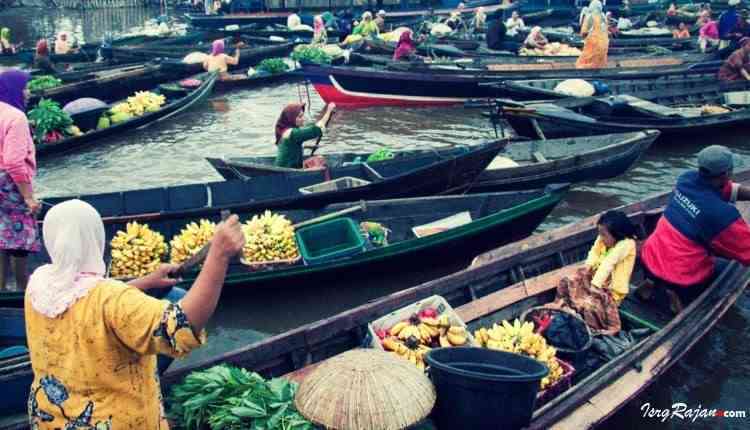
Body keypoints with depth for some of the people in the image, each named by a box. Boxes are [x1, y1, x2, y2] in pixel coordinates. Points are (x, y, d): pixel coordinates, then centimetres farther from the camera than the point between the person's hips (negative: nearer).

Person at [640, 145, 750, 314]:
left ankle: (655, 282, 15)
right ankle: (681, 294, 3)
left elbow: (730, 190, 6)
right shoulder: (723, 214, -25)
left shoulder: (687, 179, -7)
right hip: (680, 279, -6)